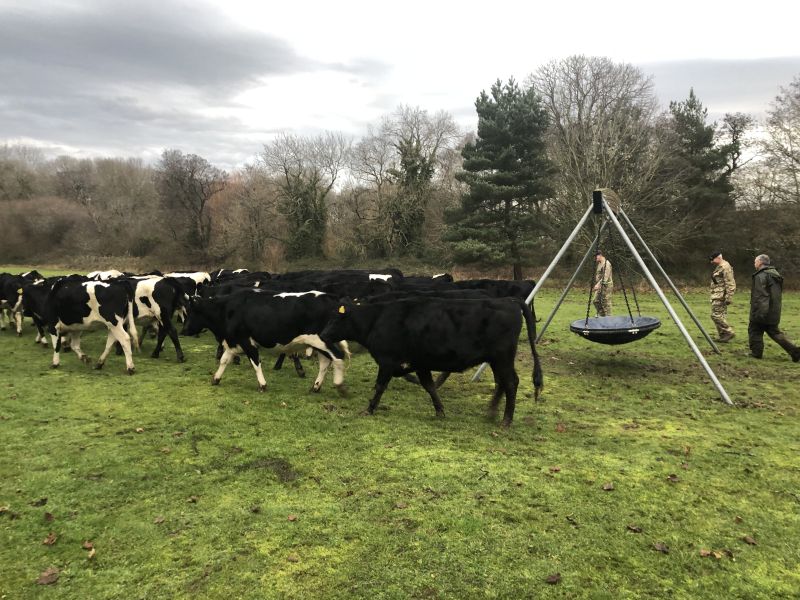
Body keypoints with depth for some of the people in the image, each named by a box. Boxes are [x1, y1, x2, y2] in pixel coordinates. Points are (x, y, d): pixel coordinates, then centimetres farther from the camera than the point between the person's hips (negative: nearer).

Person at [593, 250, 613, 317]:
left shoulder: (606, 263, -15)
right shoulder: (599, 264, 15)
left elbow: (606, 277, -23)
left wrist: (598, 284, -30)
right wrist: (596, 285, 21)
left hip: (606, 286, -10)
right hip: (600, 287, 10)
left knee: (606, 303, -6)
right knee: (596, 301, 10)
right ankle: (601, 315, 19)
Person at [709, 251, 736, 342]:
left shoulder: (725, 267, -16)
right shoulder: (720, 267, 16)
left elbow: (730, 283, -20)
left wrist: (728, 297, -22)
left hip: (720, 296, -11)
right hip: (718, 296, 11)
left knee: (716, 315, -11)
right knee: (721, 315, 11)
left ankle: (729, 332, -6)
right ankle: (722, 336, 16)